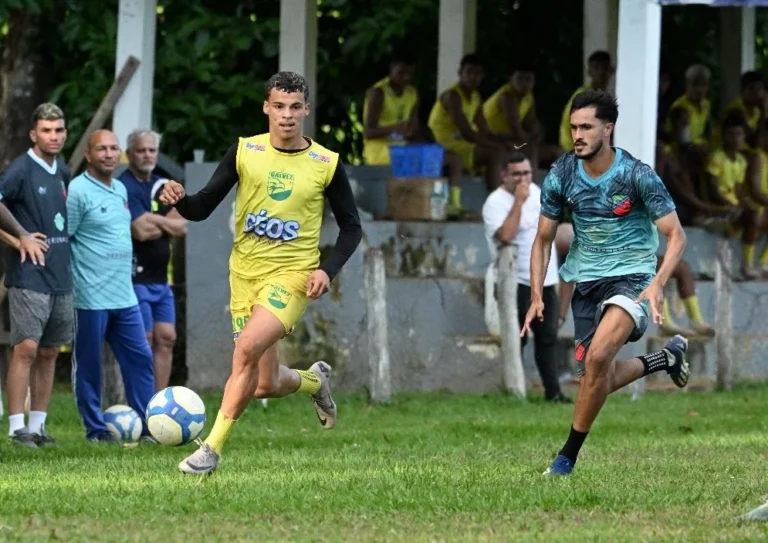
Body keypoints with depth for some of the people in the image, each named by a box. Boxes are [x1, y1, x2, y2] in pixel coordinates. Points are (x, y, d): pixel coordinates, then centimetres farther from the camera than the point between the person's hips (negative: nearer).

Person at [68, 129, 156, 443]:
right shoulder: (77, 191, -11)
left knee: (140, 358, 5)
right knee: (89, 364, 1)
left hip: (124, 296, 8)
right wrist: (70, 282, -13)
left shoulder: (121, 190, 14)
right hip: (91, 297, -8)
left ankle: (147, 426, 10)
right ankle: (95, 429, 8)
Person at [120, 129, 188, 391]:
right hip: (136, 278, -8)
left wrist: (154, 220, -10)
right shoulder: (125, 188, -11)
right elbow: (141, 231, -21)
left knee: (166, 339, 5)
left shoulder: (162, 186, 16)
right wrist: (167, 224, -2)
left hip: (160, 278, 8)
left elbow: (182, 227, 6)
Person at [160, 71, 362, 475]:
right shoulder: (244, 151, 1)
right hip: (246, 272, 3)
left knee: (247, 348, -27)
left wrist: (328, 270, -8)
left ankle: (212, 448, -19)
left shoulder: (326, 164, -1)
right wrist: (179, 200, -22)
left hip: (293, 275, -3)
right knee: (265, 385, 5)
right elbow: (202, 208, 1)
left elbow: (351, 226, 8)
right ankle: (314, 380, 41)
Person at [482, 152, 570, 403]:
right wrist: (518, 201, -24)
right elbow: (506, 236, -29)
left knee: (548, 339, 8)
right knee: (516, 340, -5)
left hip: (546, 281, 7)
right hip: (518, 284, -7)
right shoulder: (496, 202, -13)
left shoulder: (535, 191, 11)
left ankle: (552, 391, 11)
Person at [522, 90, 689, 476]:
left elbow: (676, 235, -12)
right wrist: (536, 296, -3)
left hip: (632, 277, -5)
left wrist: (658, 284, -28)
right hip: (586, 281, 5)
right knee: (600, 381, 6)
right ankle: (668, 357, 34)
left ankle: (568, 456, -16)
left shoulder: (637, 175, -14)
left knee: (598, 356, -28)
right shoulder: (561, 175, -3)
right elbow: (543, 239, 8)